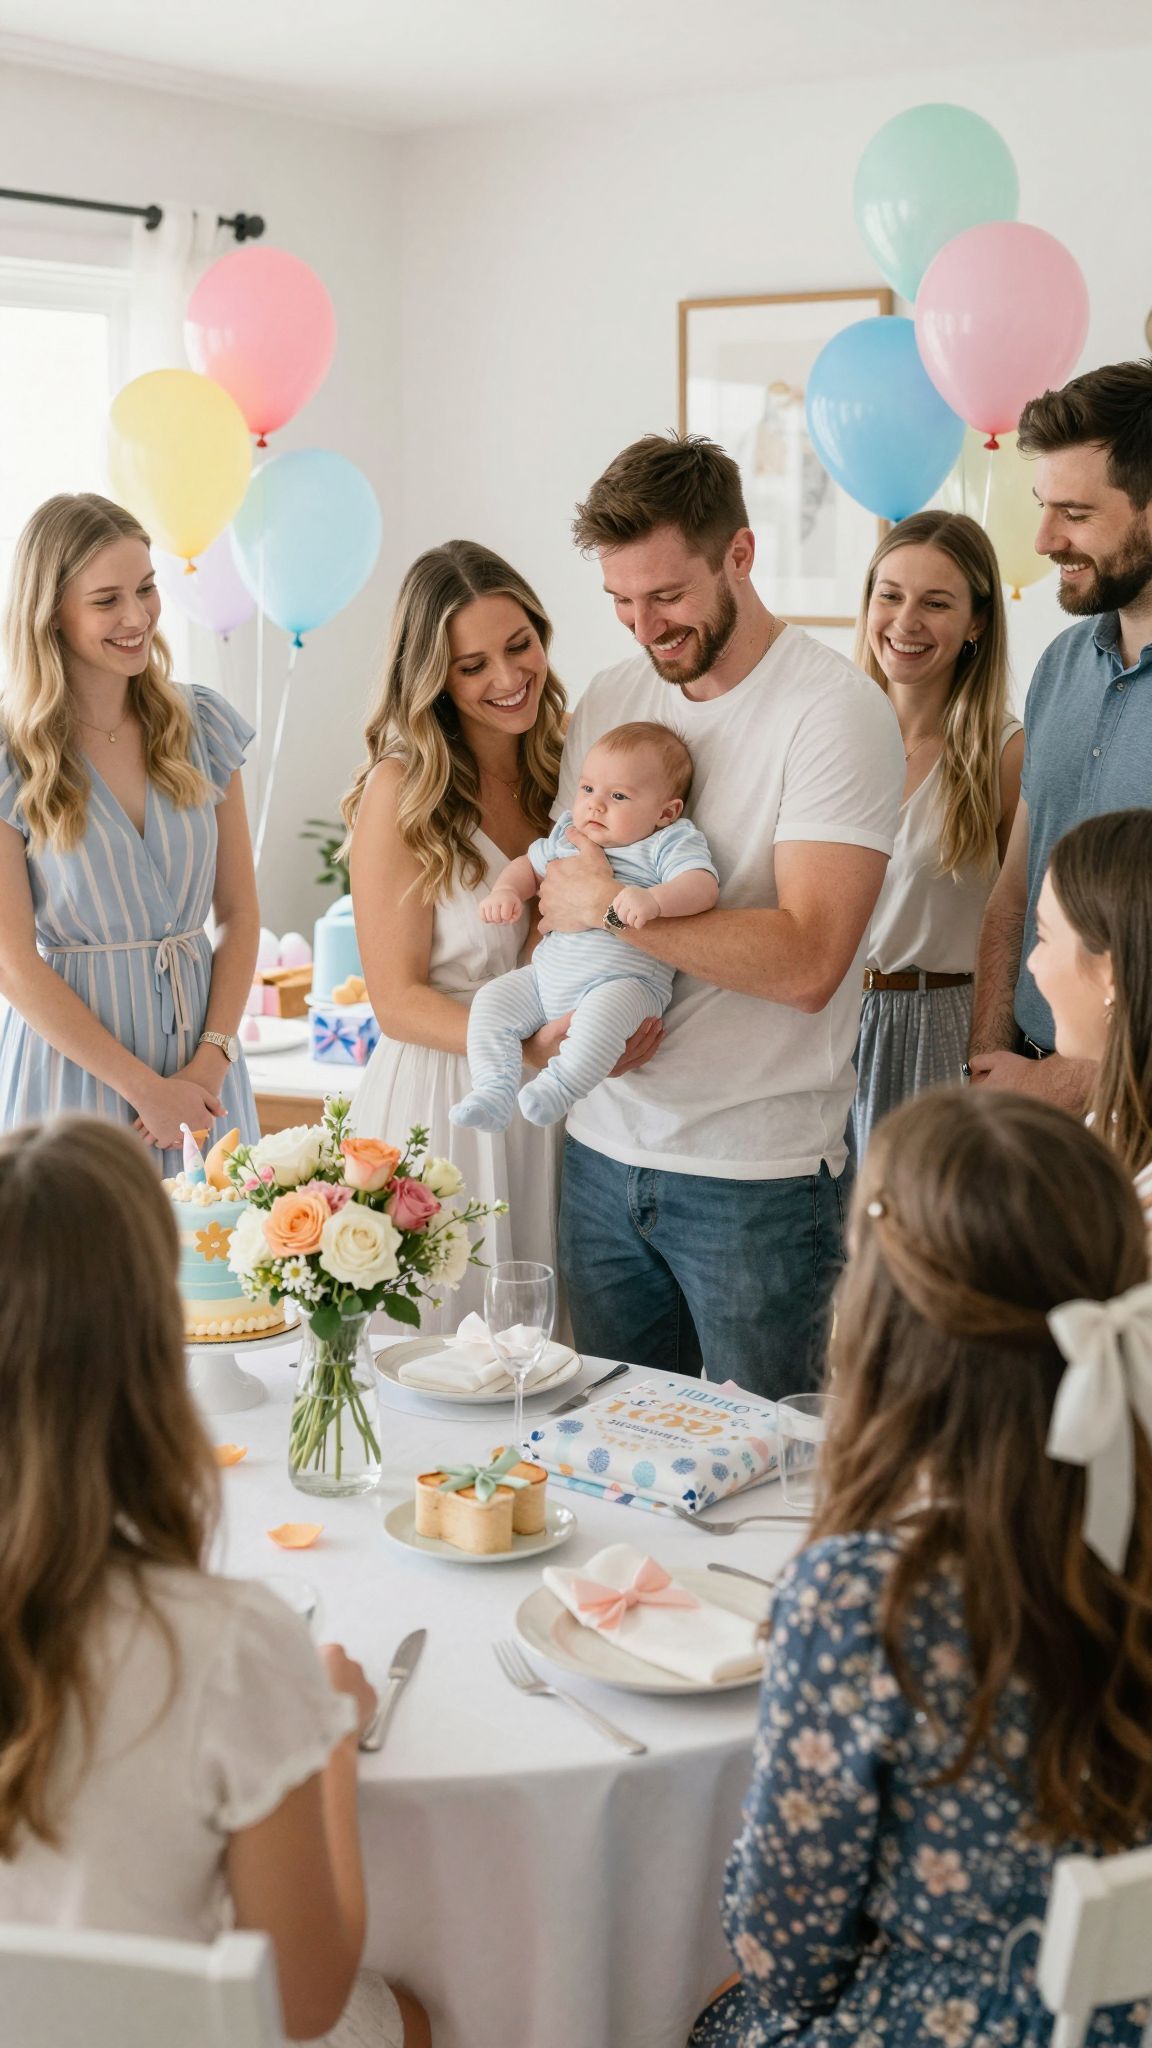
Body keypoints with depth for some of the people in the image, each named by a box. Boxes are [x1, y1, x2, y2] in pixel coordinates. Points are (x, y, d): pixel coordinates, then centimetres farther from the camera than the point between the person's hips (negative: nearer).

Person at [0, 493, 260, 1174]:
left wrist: (212, 1061, -7)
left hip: (203, 1062, 3)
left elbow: (240, 913, 5)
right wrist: (145, 1087, -12)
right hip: (75, 1059, -3)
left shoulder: (202, 725, 4)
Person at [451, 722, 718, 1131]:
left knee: (603, 1010, -38)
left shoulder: (668, 844, -4)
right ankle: (493, 1091, -13)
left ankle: (559, 1087, -37)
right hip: (546, 975, 7)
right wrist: (505, 890, 6)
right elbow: (529, 864, 30)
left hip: (625, 980, -7)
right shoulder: (567, 833, 16)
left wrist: (654, 900, -41)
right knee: (491, 1000, -7)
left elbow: (702, 886, -21)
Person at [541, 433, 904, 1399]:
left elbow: (806, 963, -19)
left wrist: (614, 906, -16)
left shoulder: (836, 710, -11)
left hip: (758, 1173, -5)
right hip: (603, 1148, 5)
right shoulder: (609, 700, 9)